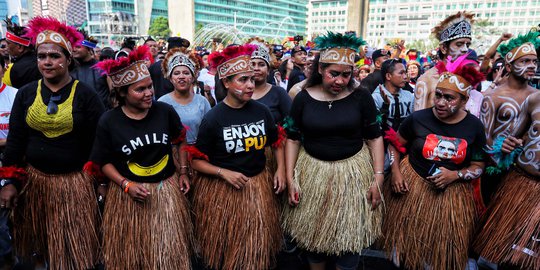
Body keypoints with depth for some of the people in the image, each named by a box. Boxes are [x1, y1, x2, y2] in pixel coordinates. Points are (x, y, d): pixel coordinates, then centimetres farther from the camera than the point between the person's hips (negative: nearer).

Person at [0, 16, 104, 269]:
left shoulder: (85, 94, -7)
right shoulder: (26, 93, 3)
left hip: (74, 182, -3)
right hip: (33, 180, 4)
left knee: (76, 248, 5)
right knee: (38, 247, 18)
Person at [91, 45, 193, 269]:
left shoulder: (166, 111, -8)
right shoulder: (108, 121, -11)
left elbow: (179, 142, 9)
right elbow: (104, 162, -2)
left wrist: (183, 172, 5)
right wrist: (126, 185, -15)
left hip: (167, 190, 1)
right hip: (128, 194, 0)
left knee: (169, 250, 12)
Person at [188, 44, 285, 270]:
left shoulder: (261, 111, -4)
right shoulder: (213, 118, -14)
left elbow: (277, 142, 12)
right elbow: (196, 160, -8)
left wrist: (280, 170, 2)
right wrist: (224, 172, -21)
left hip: (258, 185, 3)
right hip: (222, 190, -3)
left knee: (257, 249, 17)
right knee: (225, 251, 16)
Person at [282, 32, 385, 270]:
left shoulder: (361, 97, -6)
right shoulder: (303, 98, -4)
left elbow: (375, 137, 0)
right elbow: (292, 139, 2)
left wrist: (378, 177, -5)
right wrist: (290, 178, -3)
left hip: (353, 172, -1)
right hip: (312, 172, 1)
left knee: (350, 235, 9)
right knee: (312, 233, 15)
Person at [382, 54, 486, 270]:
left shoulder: (474, 126, -7)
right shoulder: (418, 118, -12)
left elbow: (478, 166, 0)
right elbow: (395, 144, 1)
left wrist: (455, 175, -18)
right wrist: (396, 173, -10)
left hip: (451, 194, 1)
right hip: (411, 186, -1)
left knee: (442, 247, 16)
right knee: (408, 238, 14)